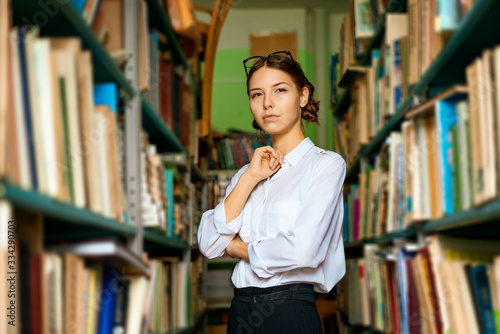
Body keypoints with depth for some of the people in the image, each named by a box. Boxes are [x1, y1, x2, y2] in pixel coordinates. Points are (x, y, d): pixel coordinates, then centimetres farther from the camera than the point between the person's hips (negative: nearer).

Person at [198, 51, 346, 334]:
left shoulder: (326, 164, -5)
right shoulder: (247, 173, 13)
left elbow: (303, 250, -19)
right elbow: (209, 245, 0)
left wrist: (237, 247, -2)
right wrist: (249, 179, -7)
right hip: (240, 310, 5)